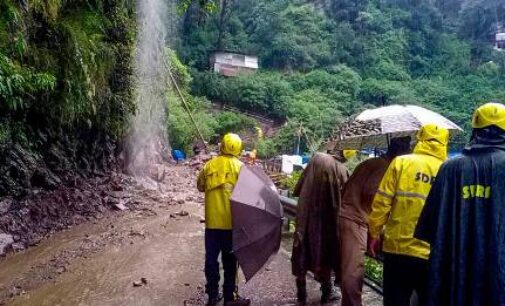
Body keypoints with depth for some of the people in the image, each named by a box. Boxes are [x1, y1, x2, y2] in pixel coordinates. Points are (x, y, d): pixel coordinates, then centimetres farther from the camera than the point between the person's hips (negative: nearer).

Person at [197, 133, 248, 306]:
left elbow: (200, 187, 11)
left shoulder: (209, 165, 0)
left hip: (212, 220, 1)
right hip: (232, 221, -1)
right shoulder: (240, 167, -6)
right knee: (230, 260, 11)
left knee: (211, 258, 13)